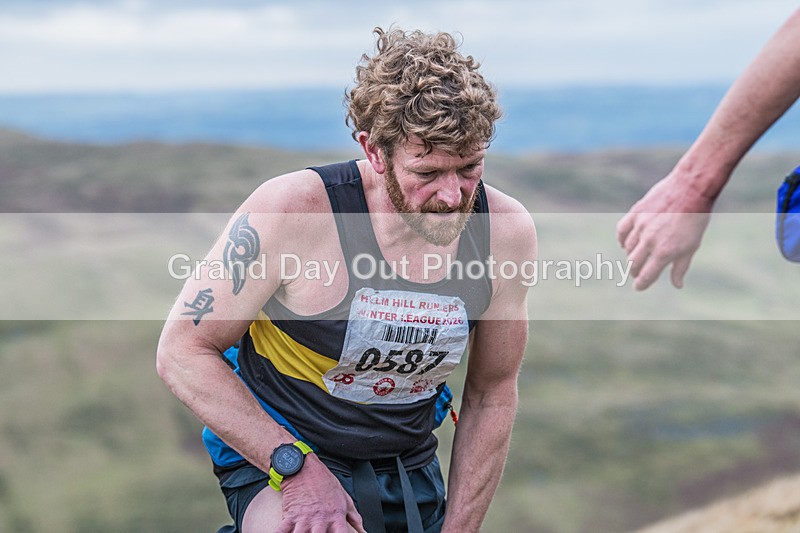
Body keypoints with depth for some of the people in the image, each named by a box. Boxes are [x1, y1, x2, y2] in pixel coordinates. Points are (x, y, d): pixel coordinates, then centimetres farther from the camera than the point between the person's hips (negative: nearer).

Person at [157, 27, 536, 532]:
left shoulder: (507, 231, -10)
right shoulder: (292, 211, -24)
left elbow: (493, 393, 3)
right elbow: (182, 351, -17)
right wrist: (296, 466, -26)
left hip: (411, 470, 5)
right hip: (277, 455, -4)